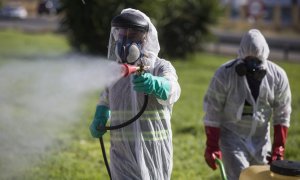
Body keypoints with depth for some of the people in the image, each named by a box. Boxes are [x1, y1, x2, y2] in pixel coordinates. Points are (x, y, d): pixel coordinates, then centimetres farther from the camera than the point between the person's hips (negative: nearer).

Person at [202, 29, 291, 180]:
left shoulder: (278, 76, -9)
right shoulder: (224, 74, -18)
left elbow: (282, 114, 0)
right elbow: (212, 112, -12)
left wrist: (278, 148, -1)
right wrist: (212, 146, -11)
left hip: (260, 138, 4)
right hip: (232, 136, -3)